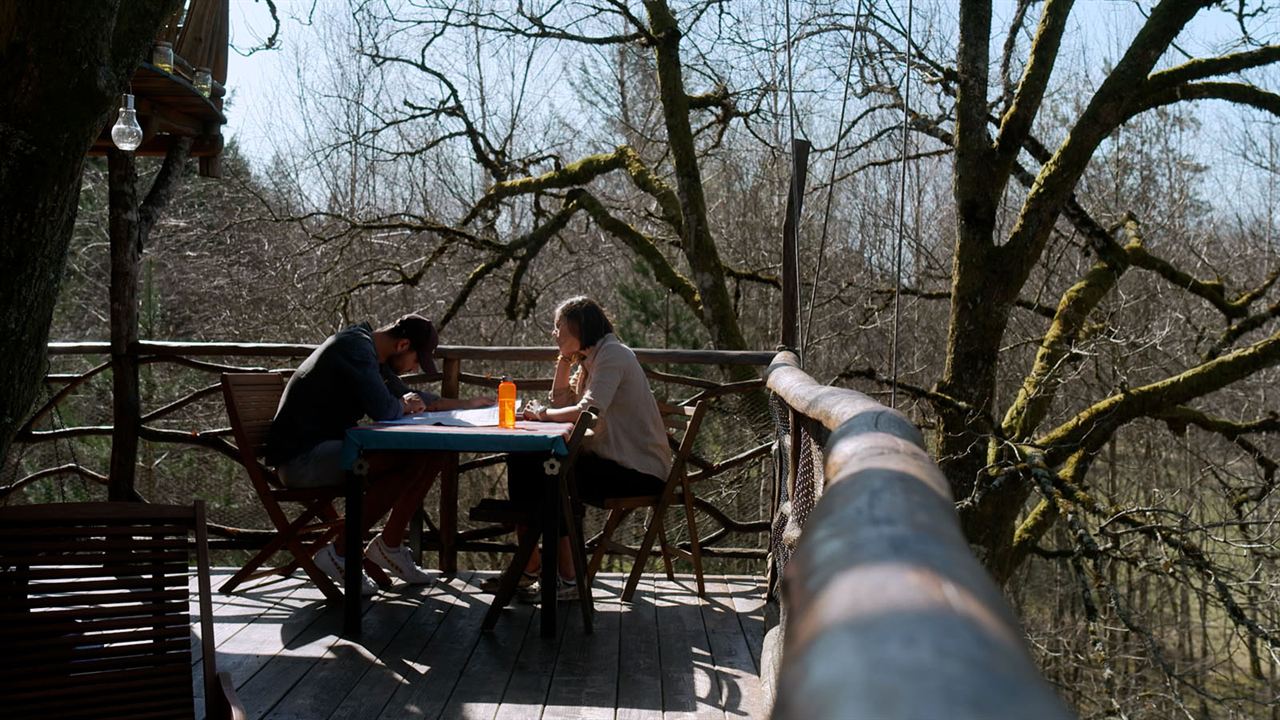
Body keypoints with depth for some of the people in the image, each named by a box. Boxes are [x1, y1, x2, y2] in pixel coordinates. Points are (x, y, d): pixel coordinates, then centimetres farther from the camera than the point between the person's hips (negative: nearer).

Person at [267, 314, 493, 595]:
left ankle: (389, 545, 5)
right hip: (301, 458, -10)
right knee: (411, 455, -26)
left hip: (328, 449, 10)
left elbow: (409, 395, 30)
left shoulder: (370, 352, 15)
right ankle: (340, 552, -16)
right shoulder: (355, 348, -16)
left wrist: (467, 404, 27)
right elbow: (383, 410, -26)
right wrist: (404, 405, -3)